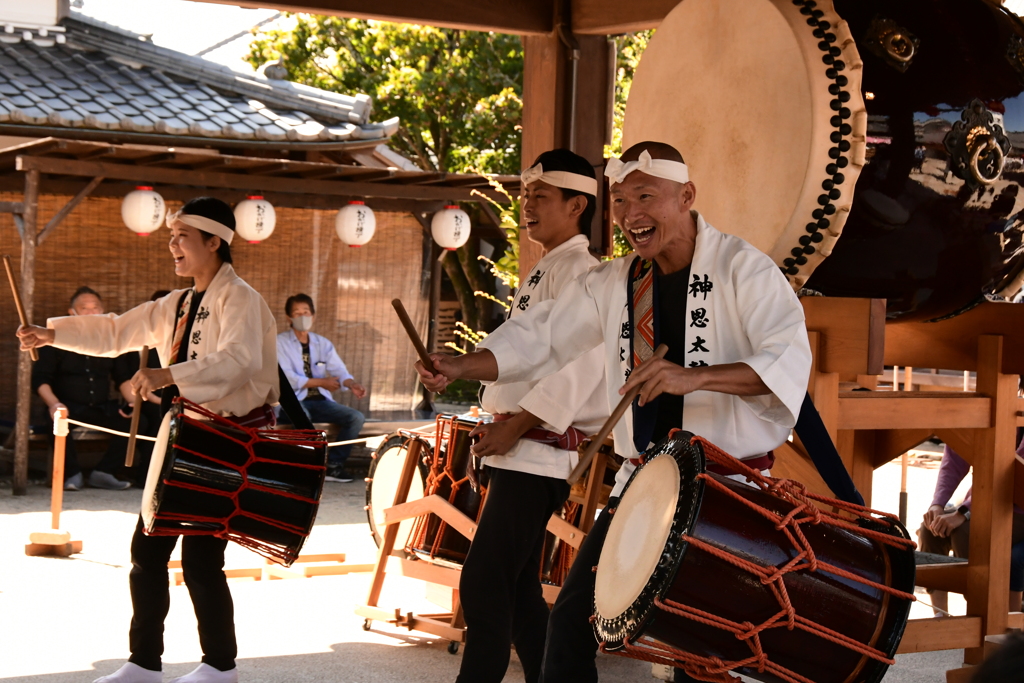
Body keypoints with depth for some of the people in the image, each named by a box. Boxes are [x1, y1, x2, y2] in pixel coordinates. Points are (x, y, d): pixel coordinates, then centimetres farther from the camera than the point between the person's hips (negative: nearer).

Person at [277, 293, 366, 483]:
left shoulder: (323, 344, 16)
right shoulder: (280, 343, 1)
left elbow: (338, 370, 0)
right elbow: (287, 378, -11)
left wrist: (351, 384, -24)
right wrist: (321, 382, -12)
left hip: (320, 400, 5)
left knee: (356, 417, -16)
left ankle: (333, 466, -12)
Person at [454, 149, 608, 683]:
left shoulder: (579, 271, -11)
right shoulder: (543, 272, 18)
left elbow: (578, 367, -22)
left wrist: (514, 427, -20)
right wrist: (499, 428, 14)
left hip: (539, 453, -10)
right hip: (522, 453, 10)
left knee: (483, 585, -12)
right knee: (516, 586, 14)